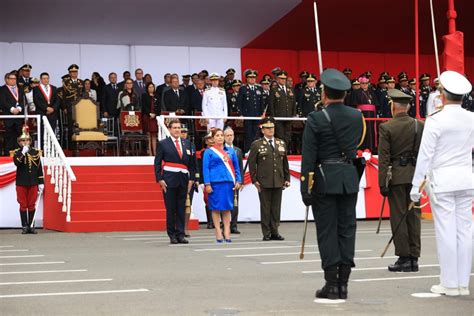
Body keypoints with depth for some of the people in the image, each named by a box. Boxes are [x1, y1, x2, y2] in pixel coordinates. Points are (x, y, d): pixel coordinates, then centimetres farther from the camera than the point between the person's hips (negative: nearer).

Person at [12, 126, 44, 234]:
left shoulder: (35, 152, 4)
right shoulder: (17, 152, 1)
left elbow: (39, 168, 6)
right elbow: (16, 163, -19)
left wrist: (41, 182, 4)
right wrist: (23, 153, -28)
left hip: (33, 183, 1)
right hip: (21, 183, -1)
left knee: (32, 205, 5)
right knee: (23, 205, 2)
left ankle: (31, 226, 12)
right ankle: (24, 226, 8)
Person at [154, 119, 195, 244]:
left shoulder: (187, 143, 12)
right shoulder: (163, 144, 2)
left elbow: (191, 163, 13)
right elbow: (157, 163, -1)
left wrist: (191, 179, 4)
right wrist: (159, 179, -9)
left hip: (183, 180, 3)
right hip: (169, 180, -3)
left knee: (181, 209, 5)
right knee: (170, 209, 0)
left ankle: (180, 234, 8)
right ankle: (172, 235, 6)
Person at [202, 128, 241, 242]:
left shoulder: (231, 151, 14)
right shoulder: (209, 152, 3)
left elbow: (236, 166, 14)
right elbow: (205, 168, -2)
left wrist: (238, 181, 5)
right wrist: (207, 184, -10)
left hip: (228, 182, 3)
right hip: (215, 183, -3)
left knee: (227, 208, 5)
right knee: (216, 208, 0)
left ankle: (227, 233, 8)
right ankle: (218, 233, 5)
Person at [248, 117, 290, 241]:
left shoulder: (281, 144, 14)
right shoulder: (256, 145, 2)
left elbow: (285, 163, 17)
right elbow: (251, 164, 0)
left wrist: (287, 179, 11)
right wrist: (254, 180, -5)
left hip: (278, 183, 4)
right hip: (264, 183, -4)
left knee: (276, 208, 6)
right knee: (265, 209, 0)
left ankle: (274, 232, 13)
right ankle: (266, 234, 5)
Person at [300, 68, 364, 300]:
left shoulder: (316, 119, -9)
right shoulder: (357, 116, 4)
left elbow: (308, 157, -10)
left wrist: (305, 189, -7)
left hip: (325, 180, -4)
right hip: (350, 178, 4)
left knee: (327, 231, 1)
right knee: (346, 229, 7)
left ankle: (331, 284, 1)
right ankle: (343, 283, 9)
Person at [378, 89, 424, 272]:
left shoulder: (386, 127, -7)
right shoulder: (420, 125, 3)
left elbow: (383, 158, -8)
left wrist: (382, 183, -6)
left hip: (396, 176, -3)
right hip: (415, 174, 4)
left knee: (398, 216, 2)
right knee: (414, 216, 7)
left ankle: (404, 258, 2)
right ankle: (414, 259, 10)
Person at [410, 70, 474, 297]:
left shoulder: (436, 120, -11)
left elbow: (425, 155, -10)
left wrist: (416, 185, -5)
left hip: (442, 181, -5)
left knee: (446, 231, 0)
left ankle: (449, 284, 5)